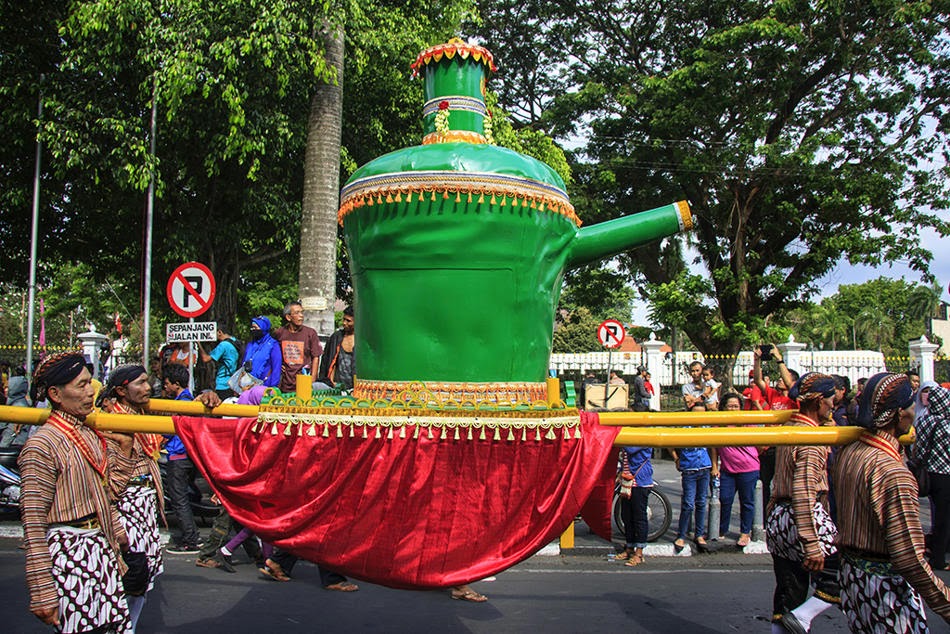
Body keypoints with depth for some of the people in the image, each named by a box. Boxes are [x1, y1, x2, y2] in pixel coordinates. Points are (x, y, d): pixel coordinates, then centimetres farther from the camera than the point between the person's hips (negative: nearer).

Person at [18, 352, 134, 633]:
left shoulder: (91, 434, 9)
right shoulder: (41, 446, -15)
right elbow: (33, 524, -17)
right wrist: (43, 592, -18)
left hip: (101, 548, 8)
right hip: (68, 553, -7)